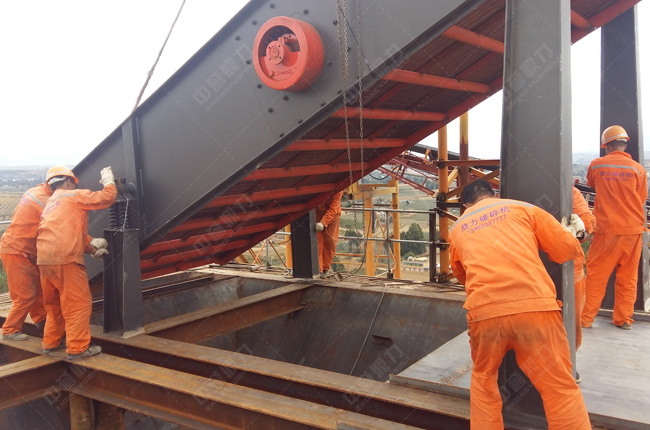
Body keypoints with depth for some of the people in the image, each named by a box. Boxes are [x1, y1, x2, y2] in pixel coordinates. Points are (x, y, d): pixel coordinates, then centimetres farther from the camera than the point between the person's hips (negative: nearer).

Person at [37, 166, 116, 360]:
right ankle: (77, 347, -1)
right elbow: (106, 198, 3)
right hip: (65, 258, -9)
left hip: (44, 260, 9)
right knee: (79, 303, -2)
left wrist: (91, 248, 24)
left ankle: (51, 342, 30)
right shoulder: (74, 195, 4)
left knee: (54, 304, 21)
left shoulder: (49, 205, 30)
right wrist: (109, 181, 20)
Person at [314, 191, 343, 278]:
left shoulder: (337, 190, -29)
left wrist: (323, 223, -39)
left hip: (332, 215, 0)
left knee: (330, 241, 2)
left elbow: (333, 209, -27)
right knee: (317, 241, -6)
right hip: (316, 214, 0)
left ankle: (326, 269, 17)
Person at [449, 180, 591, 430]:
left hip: (484, 312, 2)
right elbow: (569, 248, 17)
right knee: (560, 388, 7)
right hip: (535, 305, -1)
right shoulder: (523, 208, 18)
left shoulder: (457, 229, 24)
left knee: (483, 380, 24)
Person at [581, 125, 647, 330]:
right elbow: (641, 200, 7)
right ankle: (623, 319, 15)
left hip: (607, 228, -1)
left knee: (596, 275, 5)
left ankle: (586, 317, 6)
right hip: (633, 228, 1)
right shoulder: (638, 169, -1)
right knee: (627, 276, 10)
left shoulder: (596, 165, -1)